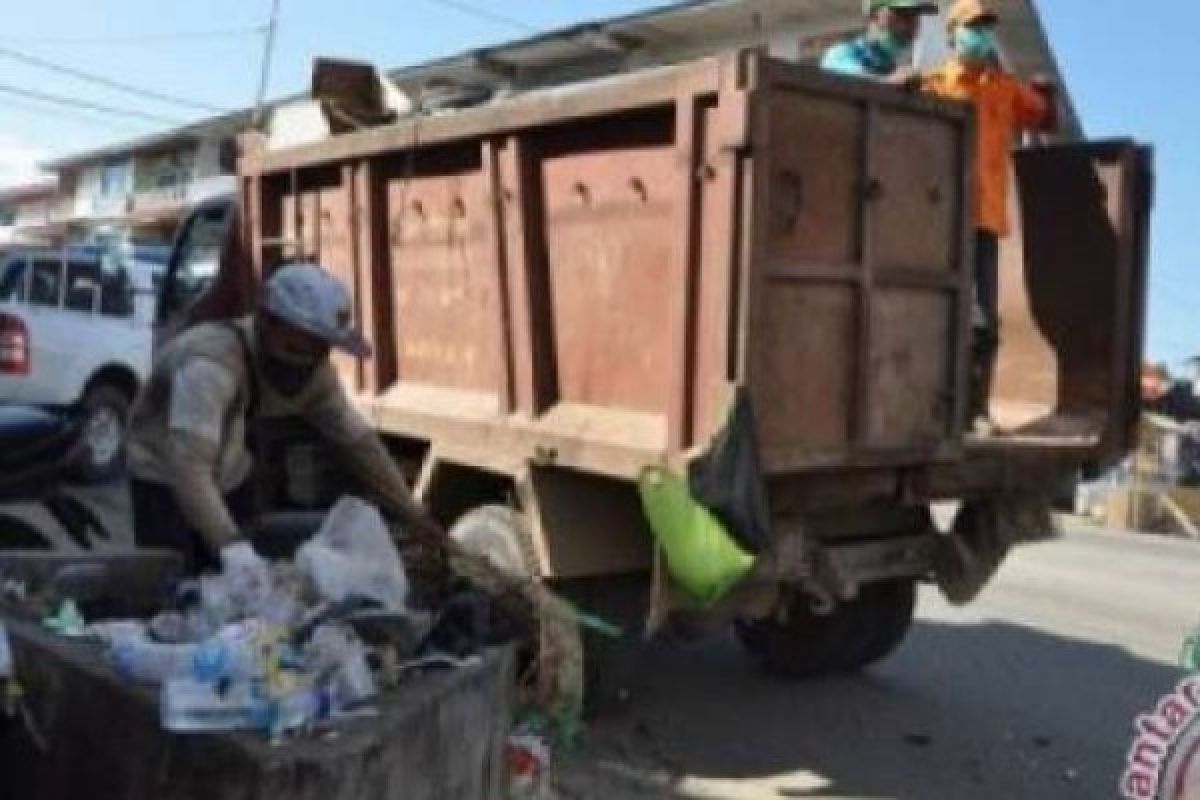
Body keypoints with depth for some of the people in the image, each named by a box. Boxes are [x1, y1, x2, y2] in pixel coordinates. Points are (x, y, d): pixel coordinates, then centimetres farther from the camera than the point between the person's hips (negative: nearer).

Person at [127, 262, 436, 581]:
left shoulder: (313, 369, -14)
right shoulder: (210, 364, -36)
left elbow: (356, 438, -8)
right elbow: (188, 465, -45)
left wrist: (414, 516, -10)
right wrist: (229, 543, -56)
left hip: (230, 482, 6)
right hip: (165, 482, -6)